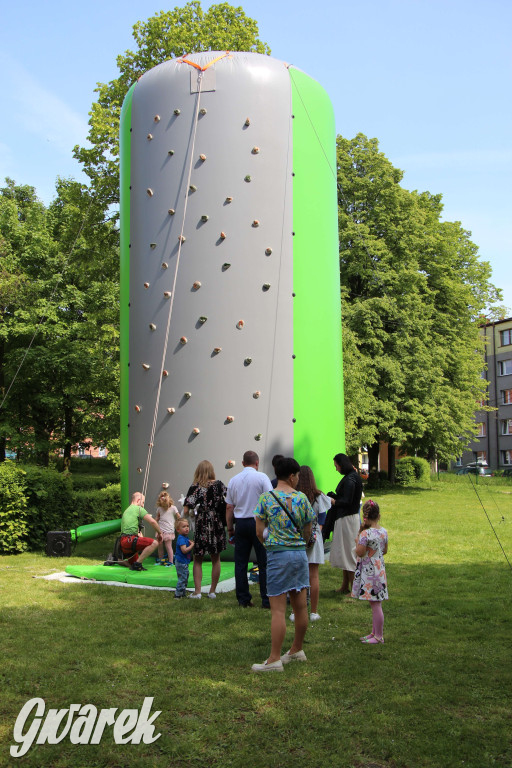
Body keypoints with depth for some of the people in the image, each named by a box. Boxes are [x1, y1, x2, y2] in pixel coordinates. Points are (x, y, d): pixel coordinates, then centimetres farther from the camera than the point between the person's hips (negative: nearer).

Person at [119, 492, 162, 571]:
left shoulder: (126, 510, 28)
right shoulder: (139, 508, 0)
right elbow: (152, 521, -10)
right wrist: (159, 533, 3)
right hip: (129, 540, -10)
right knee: (154, 543, -25)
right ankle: (137, 564, -22)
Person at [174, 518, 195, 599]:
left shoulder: (186, 538, 10)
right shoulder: (181, 539, -20)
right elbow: (184, 550, -29)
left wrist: (191, 543, 1)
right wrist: (192, 545, -21)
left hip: (184, 562, 10)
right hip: (181, 562, -10)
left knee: (185, 578, 18)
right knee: (182, 578, -6)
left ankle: (183, 593, 28)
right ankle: (178, 594, 1)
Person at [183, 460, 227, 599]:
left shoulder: (195, 487, -8)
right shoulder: (219, 485, -2)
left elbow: (186, 511, -14)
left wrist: (189, 513, 7)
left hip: (202, 526, -2)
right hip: (217, 526, 2)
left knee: (198, 560, 10)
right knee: (216, 559, 13)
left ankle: (197, 592, 5)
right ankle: (212, 591, 18)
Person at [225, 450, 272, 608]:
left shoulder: (233, 480, 7)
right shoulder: (261, 477, -5)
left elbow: (229, 507, 9)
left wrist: (230, 528, 16)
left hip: (240, 523, 4)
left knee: (240, 563, 8)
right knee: (264, 563, 1)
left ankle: (243, 599, 12)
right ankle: (267, 600, 2)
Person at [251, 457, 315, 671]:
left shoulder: (266, 498, -5)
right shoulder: (302, 498, 1)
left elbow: (259, 531, -3)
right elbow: (308, 531, 6)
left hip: (277, 555, -3)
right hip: (300, 553, 3)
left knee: (278, 609, -2)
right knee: (300, 606, 13)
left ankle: (275, 659, 1)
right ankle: (297, 650, 27)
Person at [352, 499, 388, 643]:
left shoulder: (365, 533, -19)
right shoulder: (384, 531, 4)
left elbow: (360, 552, -18)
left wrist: (357, 540, -3)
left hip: (369, 572, -8)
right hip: (380, 570, 8)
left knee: (375, 605, -1)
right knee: (376, 604, 15)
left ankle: (379, 636, 6)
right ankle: (375, 632, 24)